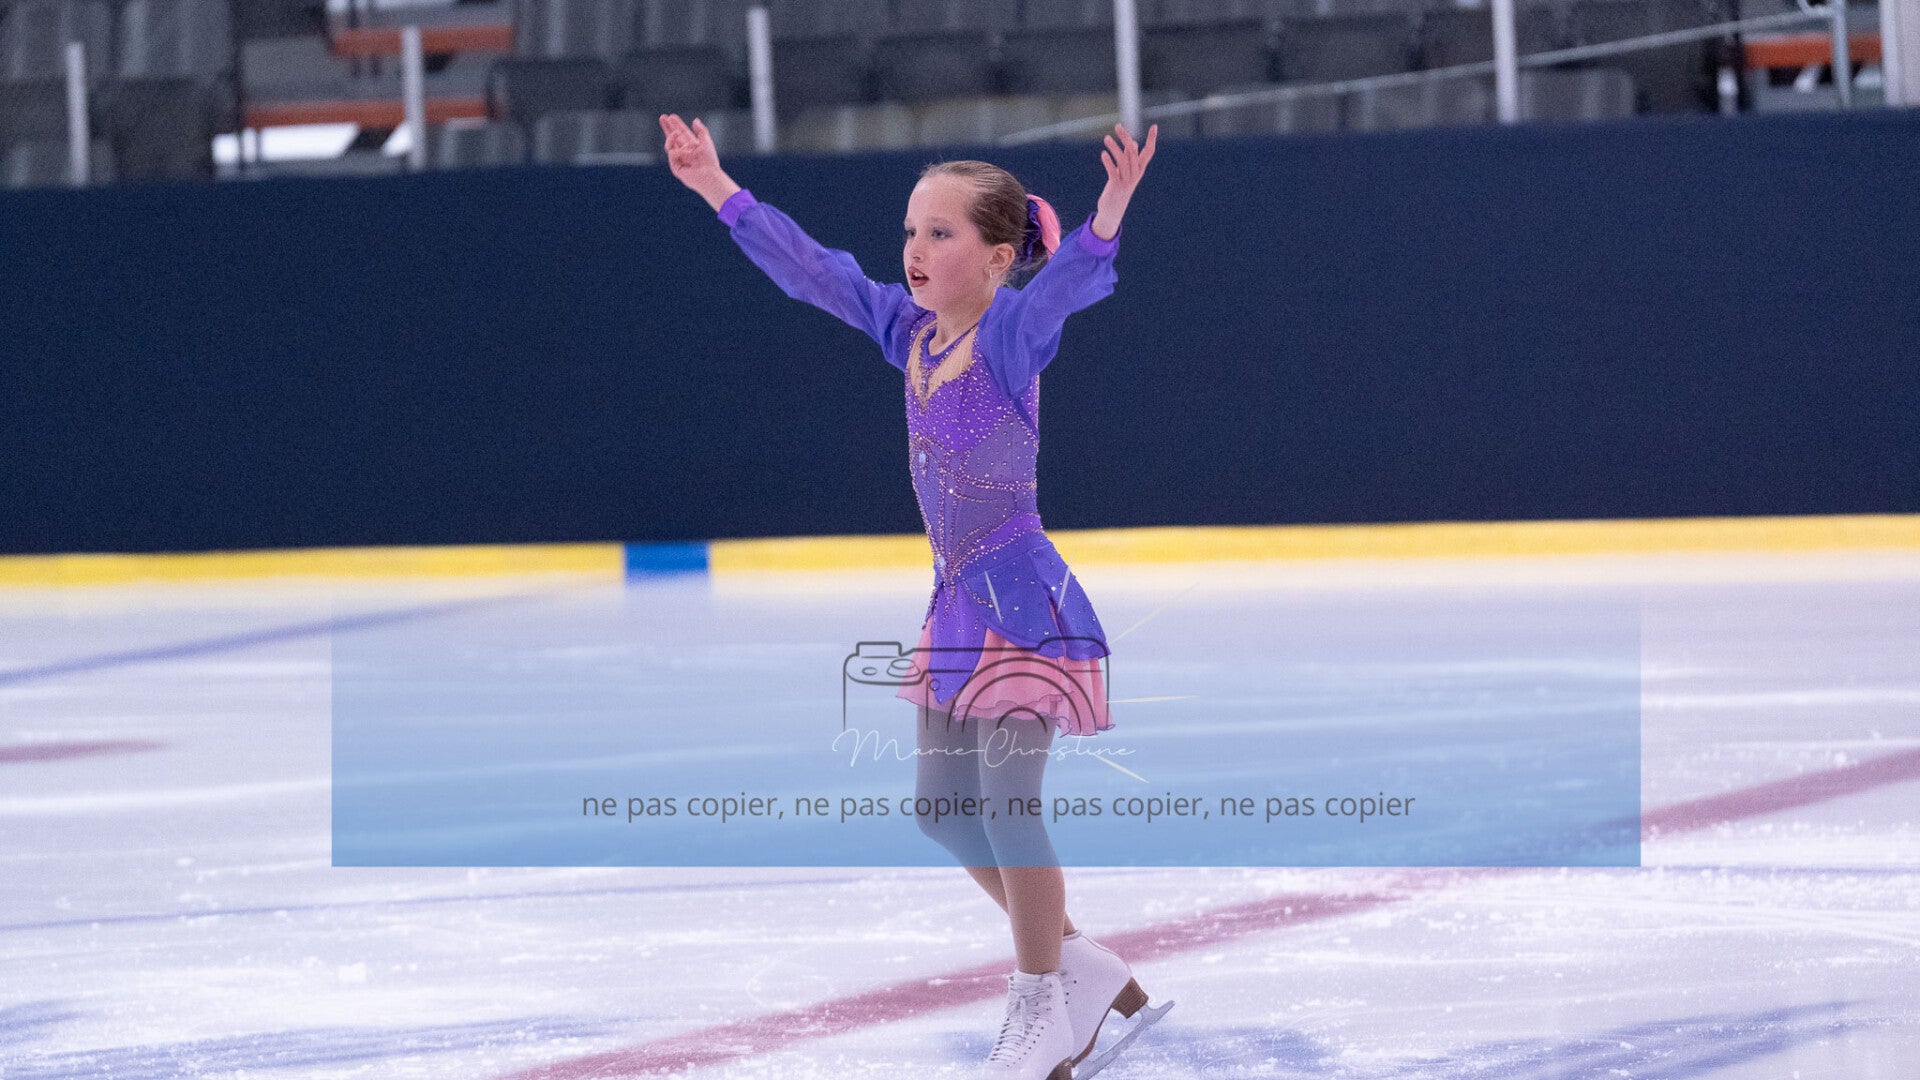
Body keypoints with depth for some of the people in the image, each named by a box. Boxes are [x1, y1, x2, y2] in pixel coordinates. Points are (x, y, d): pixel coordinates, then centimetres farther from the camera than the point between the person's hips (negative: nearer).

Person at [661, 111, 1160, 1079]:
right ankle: (1078, 964, 26)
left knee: (1006, 794, -13)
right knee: (944, 805, 13)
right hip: (957, 601, 8)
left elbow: (1067, 280, -35)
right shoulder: (910, 330, 4)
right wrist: (720, 191, 9)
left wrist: (1109, 213, -54)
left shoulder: (1011, 333, -15)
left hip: (1022, 597, -8)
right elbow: (811, 271, 10)